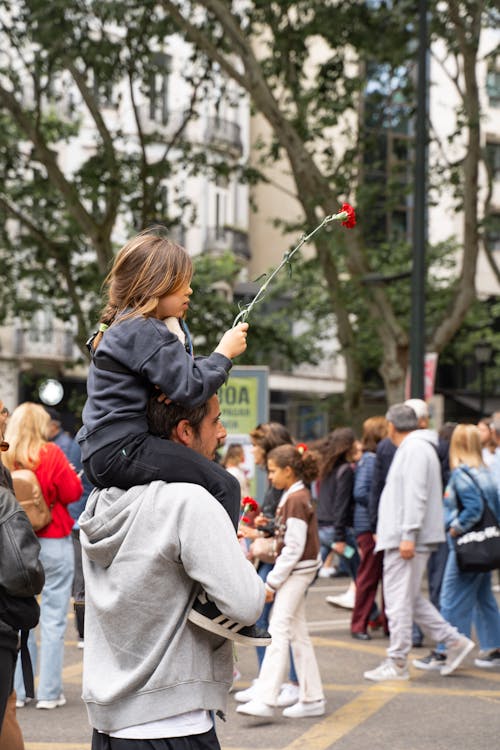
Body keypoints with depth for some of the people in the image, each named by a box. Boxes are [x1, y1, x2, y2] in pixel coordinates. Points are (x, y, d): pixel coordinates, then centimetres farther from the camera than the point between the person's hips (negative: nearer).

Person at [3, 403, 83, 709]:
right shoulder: (50, 454, -10)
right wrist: (70, 472, 10)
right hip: (53, 543, -4)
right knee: (53, 618, 2)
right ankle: (50, 692, 4)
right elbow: (73, 492, -7)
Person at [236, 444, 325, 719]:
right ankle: (312, 698, 15)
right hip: (296, 571, 10)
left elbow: (294, 547, -19)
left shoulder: (295, 499, -15)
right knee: (298, 634, 11)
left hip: (297, 570, -10)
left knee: (278, 630, -13)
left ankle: (265, 700, -17)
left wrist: (272, 582, -17)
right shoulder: (295, 496, 14)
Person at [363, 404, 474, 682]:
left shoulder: (414, 449, -12)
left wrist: (408, 535, -24)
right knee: (410, 598, 15)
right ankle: (455, 641, 15)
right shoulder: (415, 447, 20)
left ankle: (397, 664, 0)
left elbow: (415, 496, -21)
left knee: (399, 599, -5)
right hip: (402, 538, 11)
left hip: (406, 541, -11)